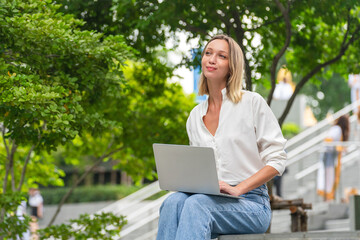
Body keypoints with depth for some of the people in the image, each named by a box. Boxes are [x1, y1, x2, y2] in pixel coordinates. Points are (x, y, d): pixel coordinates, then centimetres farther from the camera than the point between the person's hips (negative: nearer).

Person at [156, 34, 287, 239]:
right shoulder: (195, 116, 16)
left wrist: (238, 189, -15)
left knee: (197, 204, -34)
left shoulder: (252, 103, 0)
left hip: (250, 202, -4)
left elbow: (276, 160, -3)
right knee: (174, 201, -29)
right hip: (208, 199, 4)